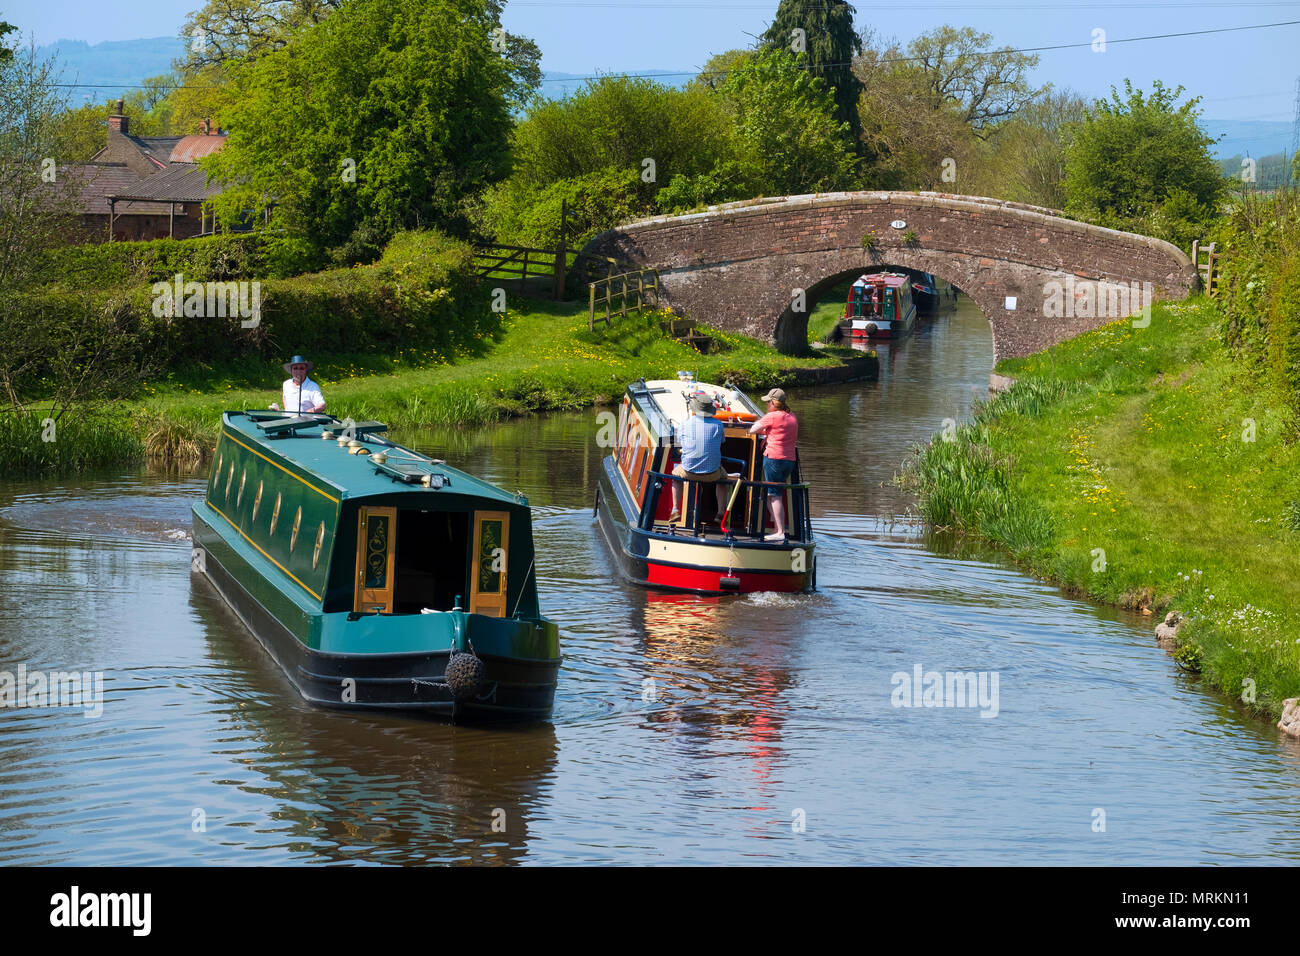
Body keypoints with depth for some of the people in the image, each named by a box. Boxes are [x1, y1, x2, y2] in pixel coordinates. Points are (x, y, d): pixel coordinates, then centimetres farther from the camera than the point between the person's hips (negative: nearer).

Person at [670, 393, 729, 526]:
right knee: (723, 476, 35)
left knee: (676, 473, 34)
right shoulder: (718, 424, -6)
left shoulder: (686, 424, -6)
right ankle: (721, 512, 28)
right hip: (711, 473, 0)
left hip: (689, 471, 0)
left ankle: (675, 509, 24)